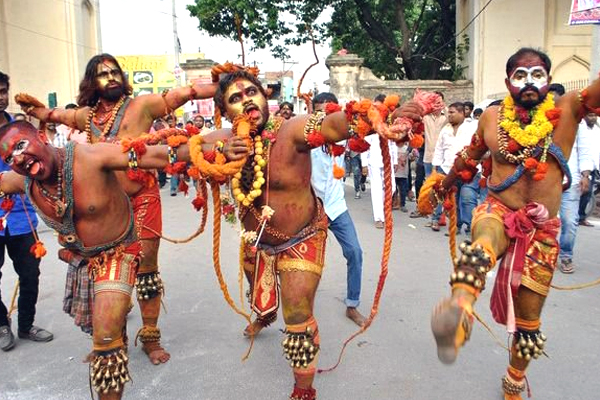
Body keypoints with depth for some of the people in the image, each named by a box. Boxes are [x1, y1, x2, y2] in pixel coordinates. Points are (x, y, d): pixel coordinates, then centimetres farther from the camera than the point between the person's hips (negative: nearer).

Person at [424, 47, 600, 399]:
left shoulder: (567, 110, -3)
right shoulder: (492, 117, 2)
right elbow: (469, 157, 19)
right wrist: (443, 186, 32)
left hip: (542, 228, 1)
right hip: (498, 212, 0)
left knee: (528, 316, 12)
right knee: (483, 244, -40)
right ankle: (459, 312, -66)